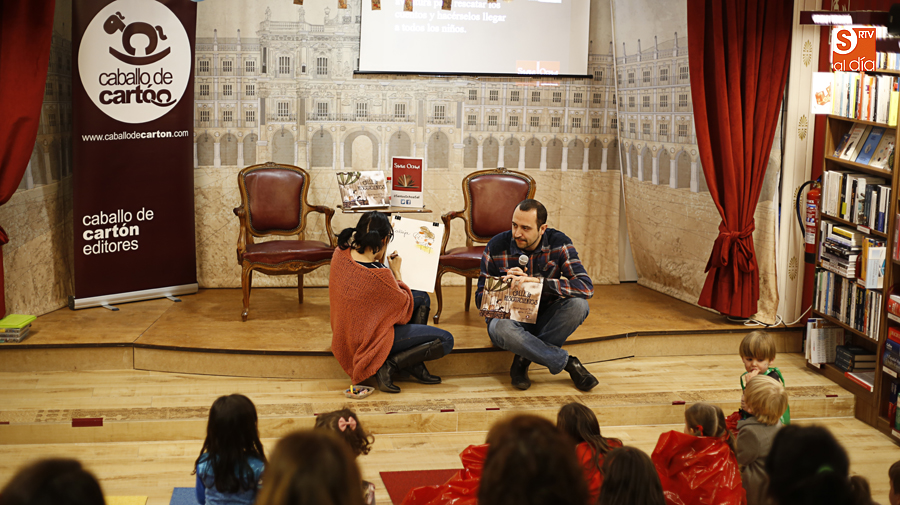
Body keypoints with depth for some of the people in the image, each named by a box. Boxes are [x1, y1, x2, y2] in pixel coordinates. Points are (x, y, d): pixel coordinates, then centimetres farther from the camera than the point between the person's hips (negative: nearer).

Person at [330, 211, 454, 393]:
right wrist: (396, 272, -5)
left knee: (422, 298, 21)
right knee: (445, 340, -8)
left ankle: (414, 366, 17)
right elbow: (404, 306, -14)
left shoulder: (340, 254, -10)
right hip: (371, 340, -9)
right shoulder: (380, 275, -33)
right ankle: (389, 365, -7)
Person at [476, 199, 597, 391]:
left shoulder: (559, 243, -10)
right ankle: (568, 363, -21)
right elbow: (481, 298, -6)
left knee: (578, 305, -29)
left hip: (545, 320, 1)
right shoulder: (496, 247, -10)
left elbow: (586, 287, -22)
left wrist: (539, 282, -34)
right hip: (509, 317, -1)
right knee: (499, 328, -38)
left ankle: (523, 360, -18)